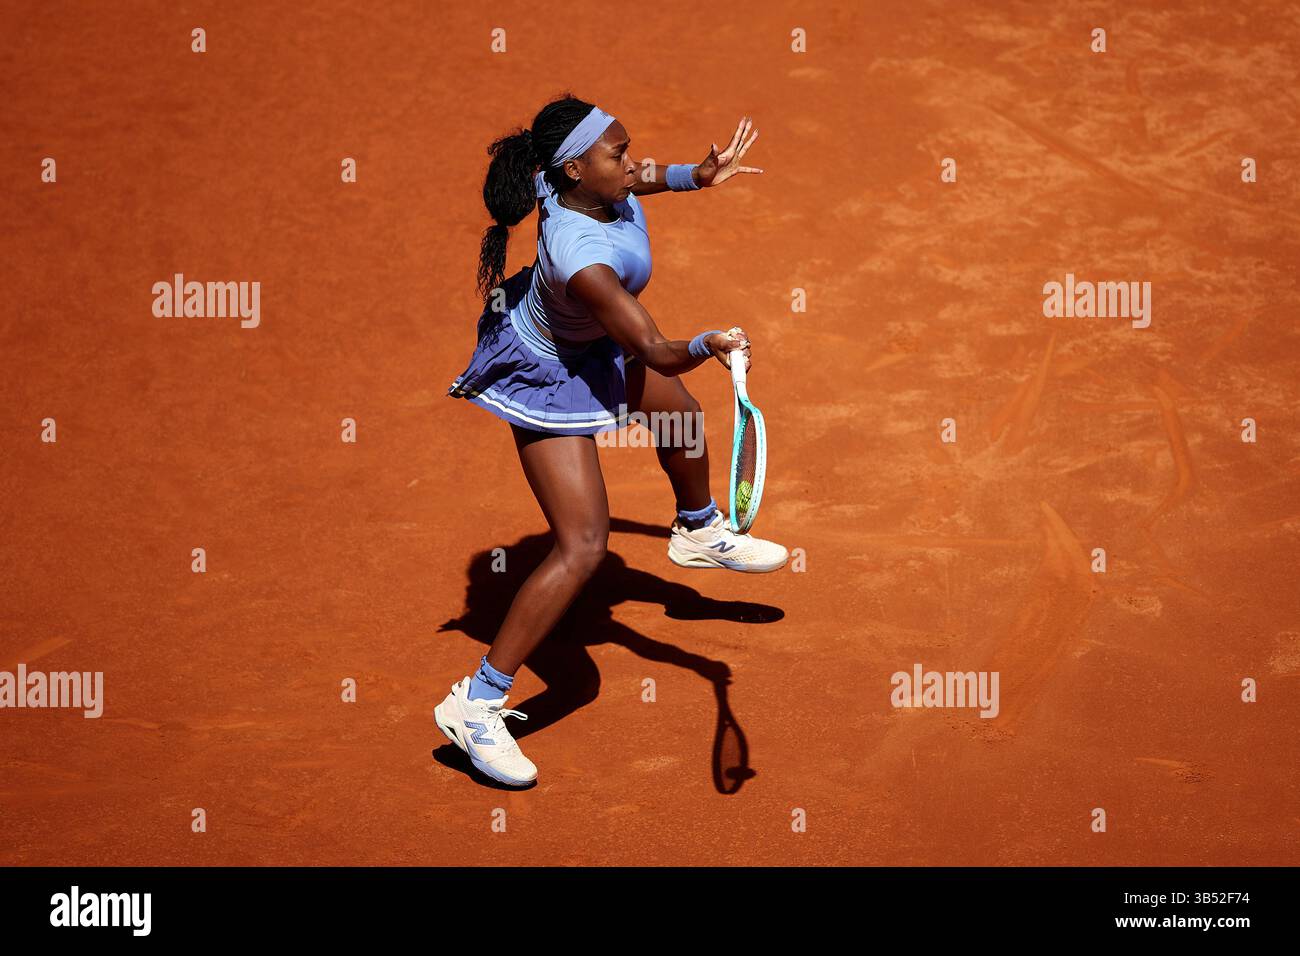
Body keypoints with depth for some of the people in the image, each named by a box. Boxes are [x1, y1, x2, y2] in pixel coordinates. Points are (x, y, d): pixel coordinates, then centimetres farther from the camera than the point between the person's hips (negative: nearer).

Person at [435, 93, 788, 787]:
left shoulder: (579, 180, -18)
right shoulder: (582, 258, -42)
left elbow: (640, 179, 8)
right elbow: (657, 353, -41)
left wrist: (698, 175, -4)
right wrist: (707, 345, -59)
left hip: (592, 344, 10)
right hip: (547, 378, -10)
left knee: (680, 412, 30)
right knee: (583, 546, -16)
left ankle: (699, 534, 64)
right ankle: (476, 705, -7)